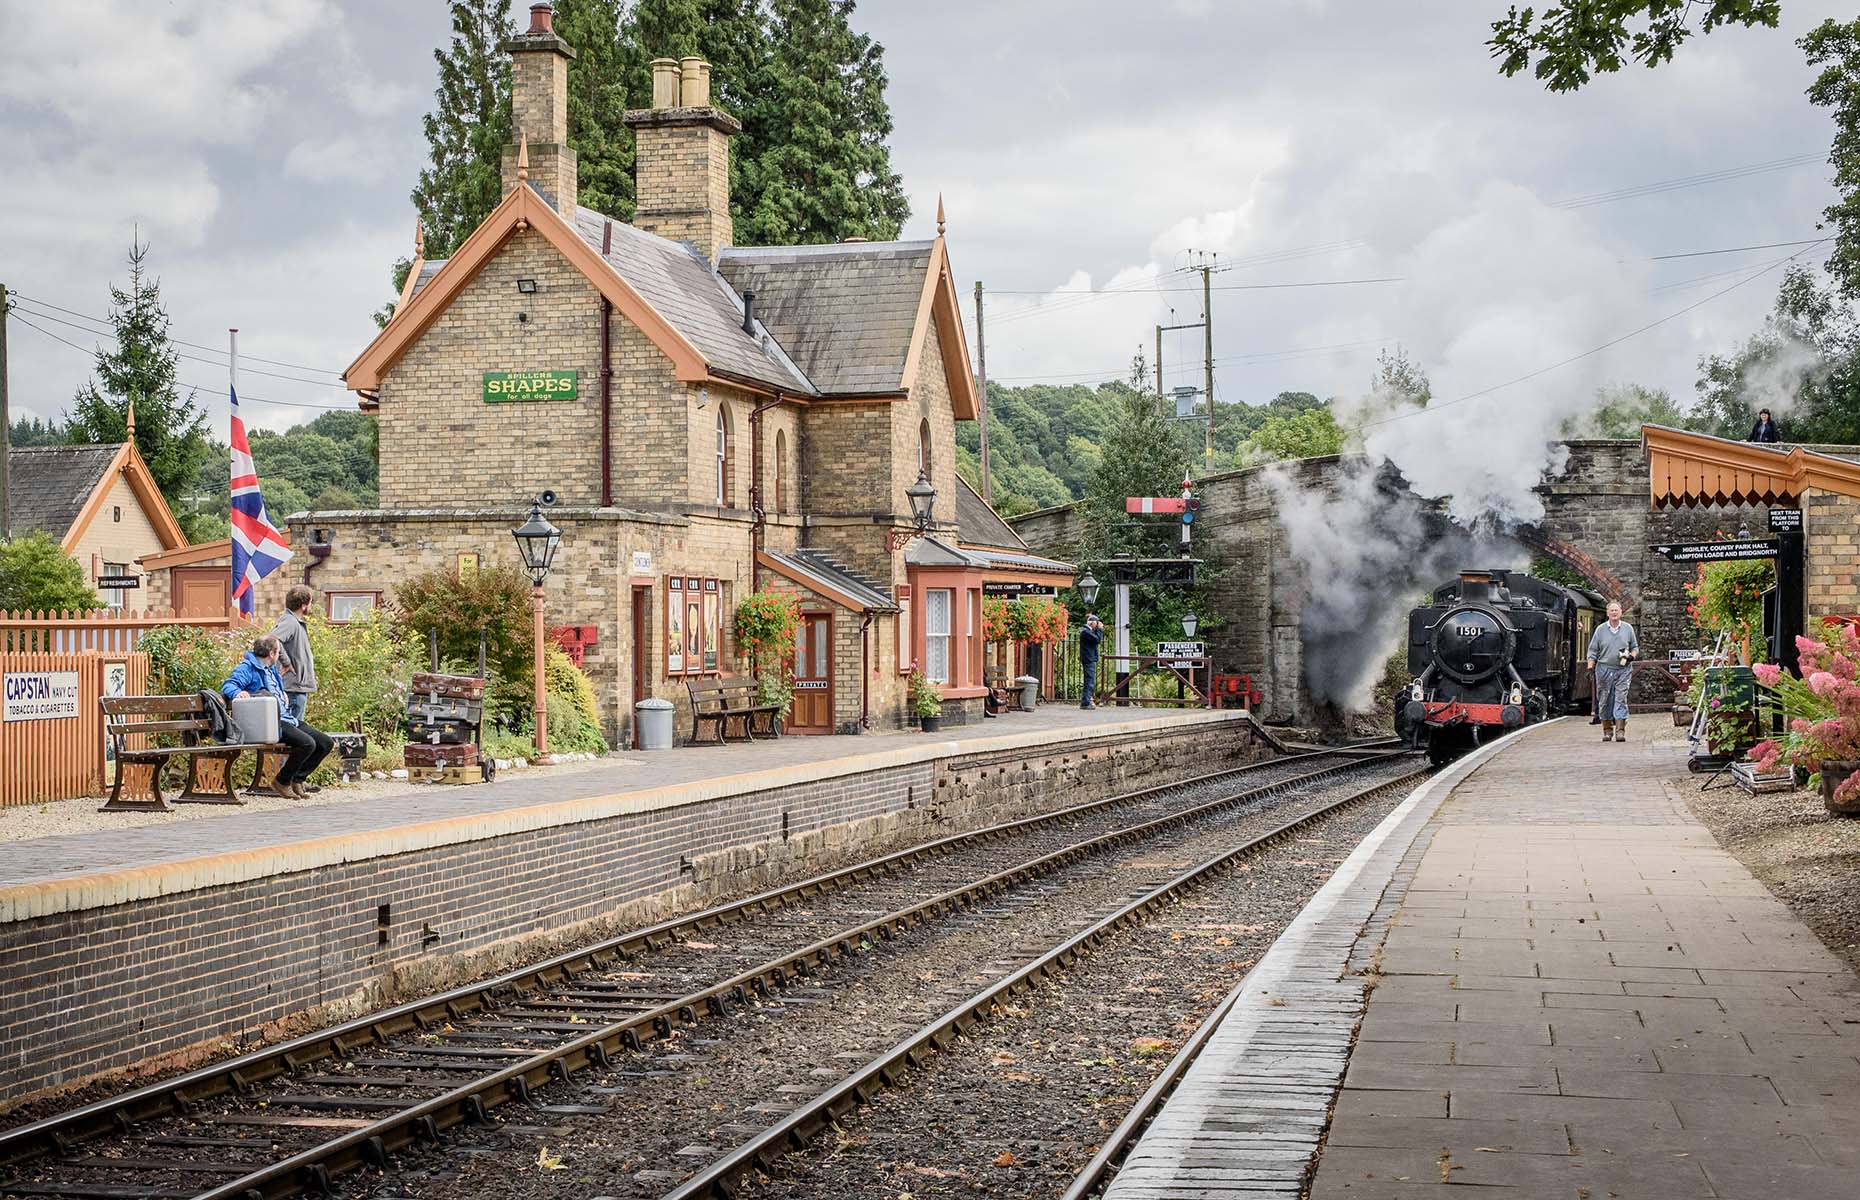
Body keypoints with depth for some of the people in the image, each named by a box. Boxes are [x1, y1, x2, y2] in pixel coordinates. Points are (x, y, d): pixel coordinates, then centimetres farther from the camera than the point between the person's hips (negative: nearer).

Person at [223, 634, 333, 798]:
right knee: (307, 743, -29)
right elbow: (228, 685, -20)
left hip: (288, 718, 10)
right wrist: (237, 692, -40)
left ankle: (297, 779, 12)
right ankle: (282, 782, -10)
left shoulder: (272, 668, 24)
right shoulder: (247, 668, -4)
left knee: (326, 743, 2)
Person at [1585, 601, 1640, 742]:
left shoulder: (1628, 628, 8)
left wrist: (1631, 656, -5)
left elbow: (1635, 647, 15)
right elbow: (1593, 650, 7)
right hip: (1604, 669, 1)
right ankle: (1607, 730, 12)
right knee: (1605, 701, 3)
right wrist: (1591, 665, -7)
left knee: (1621, 699, -9)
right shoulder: (1600, 629, 6)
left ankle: (1620, 730, -11)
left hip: (1623, 669, -1)